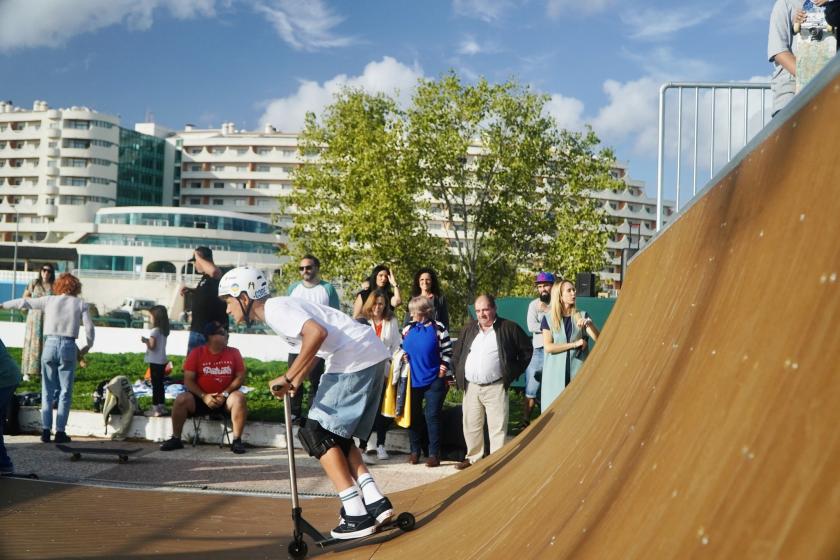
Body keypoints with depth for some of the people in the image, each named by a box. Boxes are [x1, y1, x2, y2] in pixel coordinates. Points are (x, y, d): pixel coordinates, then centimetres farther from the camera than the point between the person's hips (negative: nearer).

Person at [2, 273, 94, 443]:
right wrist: (87, 348, 11)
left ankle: (45, 429, 6)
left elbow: (25, 303, 14)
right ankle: (60, 431, 3)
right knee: (65, 391, 5)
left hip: (50, 345, 1)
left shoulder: (49, 300, 9)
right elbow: (89, 327, -1)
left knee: (47, 390, 10)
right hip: (68, 347, -1)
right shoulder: (80, 304, 6)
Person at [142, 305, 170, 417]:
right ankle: (161, 406, 19)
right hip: (162, 361, 8)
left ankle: (156, 408, -2)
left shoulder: (154, 331, -16)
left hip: (155, 361, -8)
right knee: (160, 383, 14)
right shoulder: (164, 330, 9)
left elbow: (152, 346, -19)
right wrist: (148, 340, 14)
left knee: (155, 384, -4)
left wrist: (145, 340, -4)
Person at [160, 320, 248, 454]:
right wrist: (204, 396, -18)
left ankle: (237, 440, -25)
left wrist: (225, 394, -16)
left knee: (239, 397, -31)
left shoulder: (234, 353, 0)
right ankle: (176, 439, -7)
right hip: (201, 398, 0)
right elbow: (188, 380, -6)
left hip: (225, 398, 0)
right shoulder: (197, 353, -3)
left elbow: (240, 377, -3)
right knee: (181, 399, -26)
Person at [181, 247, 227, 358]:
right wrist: (190, 290, 15)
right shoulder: (205, 278, 13)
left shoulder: (215, 277, -17)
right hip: (198, 328, 10)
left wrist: (198, 257, -26)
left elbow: (214, 271, -42)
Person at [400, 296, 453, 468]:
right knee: (413, 415, 11)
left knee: (432, 416, -2)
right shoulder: (408, 328, 6)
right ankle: (415, 451, 24)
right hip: (412, 380, 4)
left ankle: (434, 454, 7)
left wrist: (443, 368, -9)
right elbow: (401, 347, 19)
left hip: (434, 381, -4)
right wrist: (402, 357, 1)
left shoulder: (438, 328, -6)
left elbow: (448, 351, -2)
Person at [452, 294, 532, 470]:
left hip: (496, 388, -5)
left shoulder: (509, 328, -2)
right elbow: (458, 352, 22)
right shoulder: (469, 328, 12)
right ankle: (473, 457, 25)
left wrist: (514, 372, 1)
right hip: (471, 387, 5)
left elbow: (527, 349, 4)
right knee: (471, 425, 11)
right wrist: (458, 375, 13)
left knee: (497, 426, -4)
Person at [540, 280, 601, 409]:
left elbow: (598, 338, -5)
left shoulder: (582, 316, 7)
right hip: (556, 373, -1)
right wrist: (574, 344, -10)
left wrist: (588, 324, -23)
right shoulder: (548, 319, 2)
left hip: (577, 372, 1)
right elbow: (548, 347, -8)